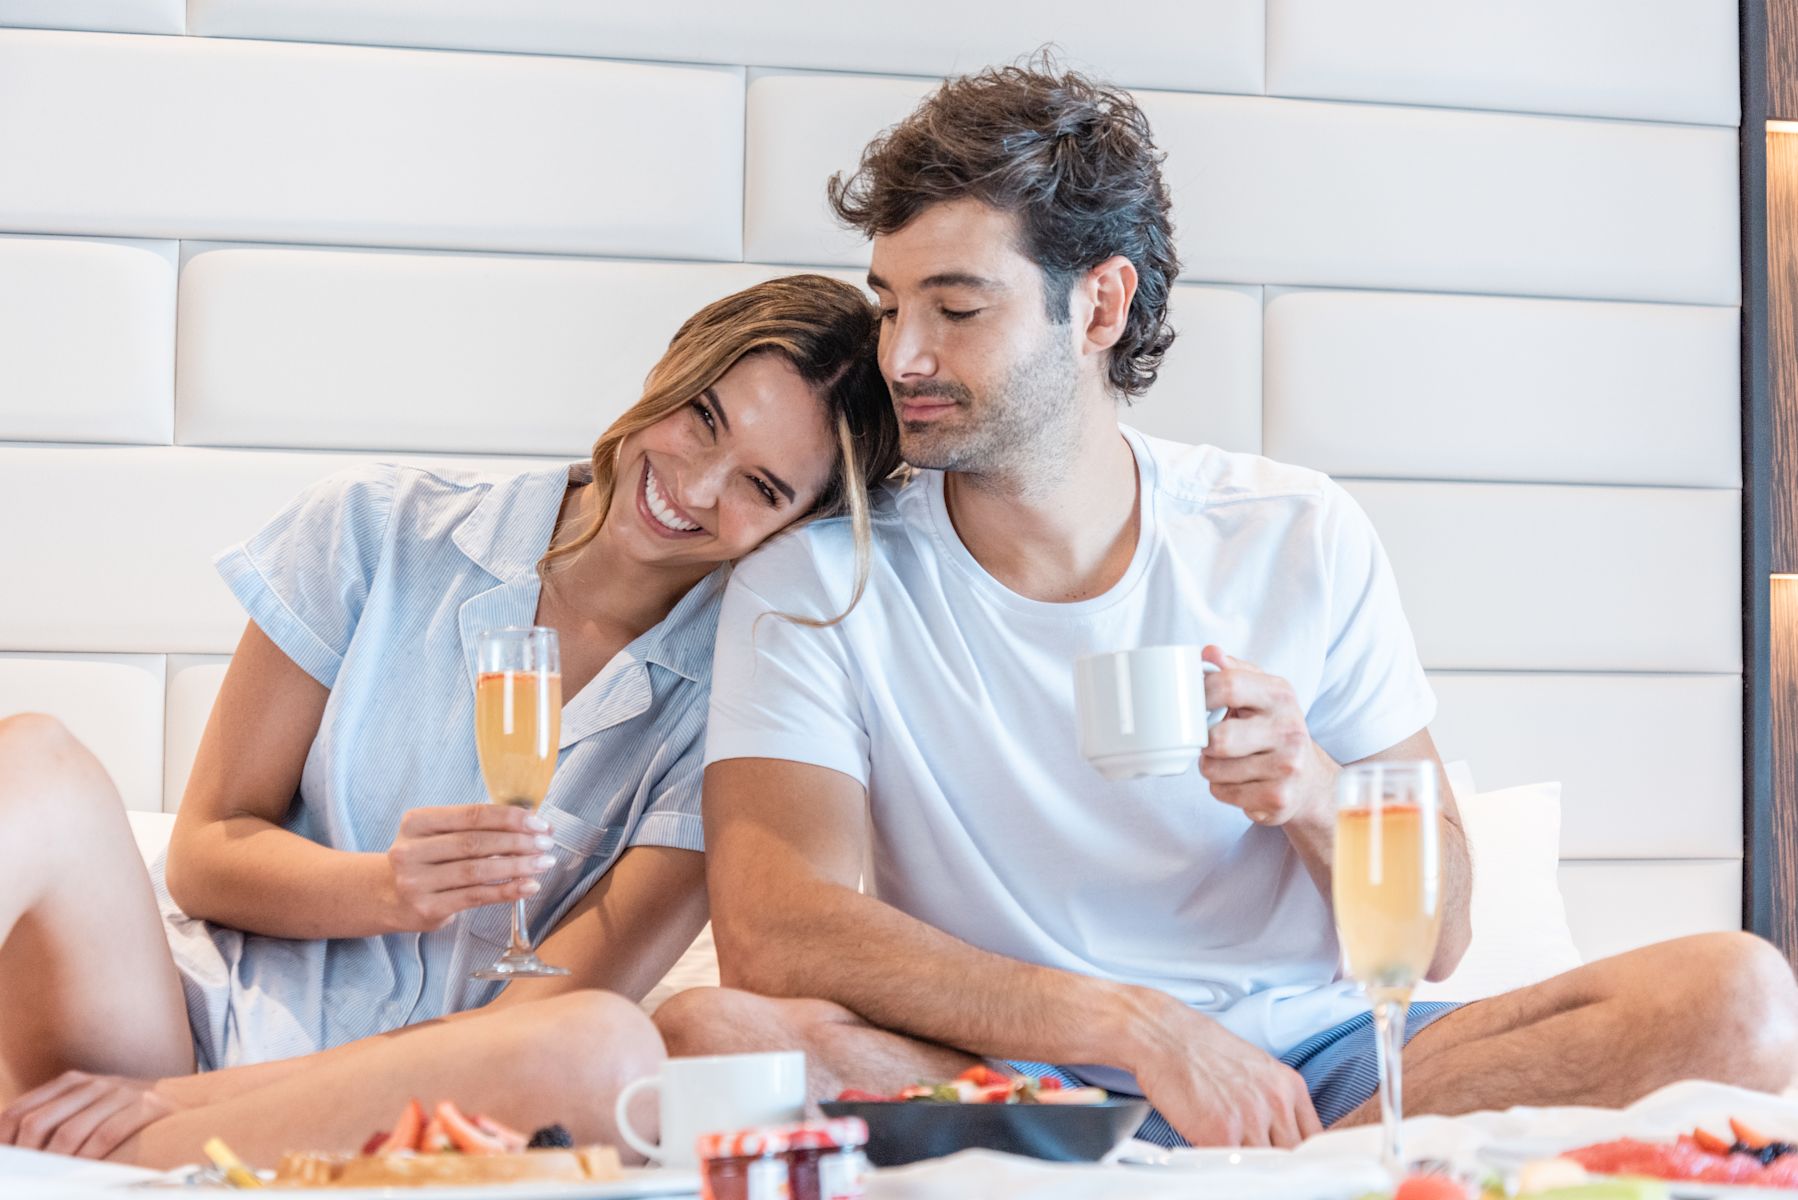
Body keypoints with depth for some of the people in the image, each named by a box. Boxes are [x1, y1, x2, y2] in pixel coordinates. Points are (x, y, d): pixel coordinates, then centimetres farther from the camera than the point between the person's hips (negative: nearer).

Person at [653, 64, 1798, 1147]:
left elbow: (1434, 937, 6)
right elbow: (773, 934, -17)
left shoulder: (1300, 539, 4)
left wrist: (1315, 798, -17)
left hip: (1312, 1057, 2)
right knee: (707, 1037, -33)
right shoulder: (814, 580, -2)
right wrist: (1141, 1026, -25)